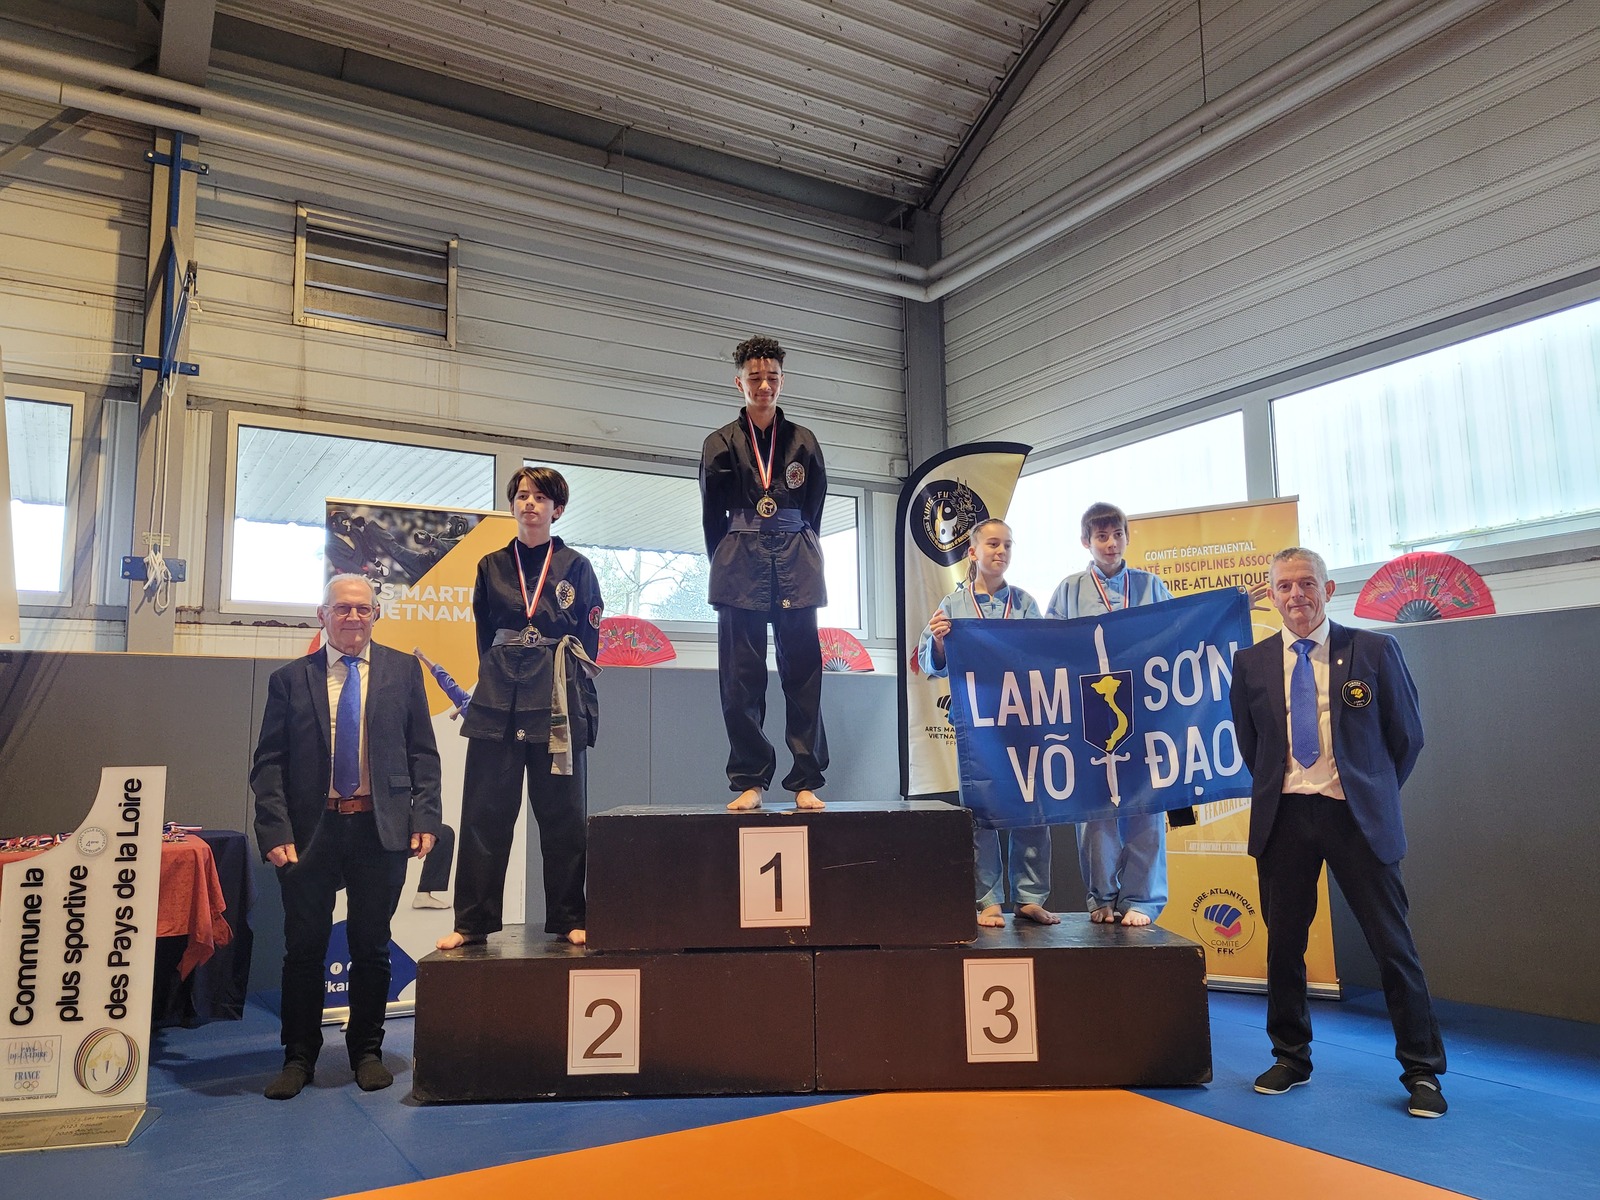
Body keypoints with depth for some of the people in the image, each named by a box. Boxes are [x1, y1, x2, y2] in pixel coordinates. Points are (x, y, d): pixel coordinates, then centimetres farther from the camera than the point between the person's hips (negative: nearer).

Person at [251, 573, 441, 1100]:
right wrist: (275, 831, -8)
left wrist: (426, 817, -5)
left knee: (371, 948, 9)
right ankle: (298, 1057, 24)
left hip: (382, 829, 0)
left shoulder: (403, 671, 7)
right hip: (309, 832, 0)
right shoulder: (289, 679, 6)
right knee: (304, 949, 8)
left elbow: (423, 753, 5)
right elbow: (268, 764, 3)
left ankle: (367, 1051, 24)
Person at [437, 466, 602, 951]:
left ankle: (568, 919, 12)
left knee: (562, 814, 3)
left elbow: (588, 639, 5)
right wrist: (497, 679, 8)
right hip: (498, 700, 2)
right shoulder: (491, 566, 12)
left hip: (557, 701, -2)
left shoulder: (576, 567, 6)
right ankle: (472, 921, 8)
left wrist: (572, 693, -2)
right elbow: (485, 635, 16)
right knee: (485, 812, 1)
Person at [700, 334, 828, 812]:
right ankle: (749, 782, 3)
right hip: (741, 566, 0)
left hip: (797, 566, 1)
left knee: (802, 671, -2)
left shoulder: (803, 442, 11)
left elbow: (813, 512, 14)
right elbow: (712, 517, 10)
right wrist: (727, 565, 7)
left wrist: (799, 557, 9)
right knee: (741, 677, -3)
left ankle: (806, 782, 1)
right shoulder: (721, 444, 8)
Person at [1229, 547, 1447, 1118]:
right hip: (1283, 816, 2)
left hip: (1357, 814, -2)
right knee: (1283, 942, 10)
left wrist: (1376, 793, 10)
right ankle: (1291, 1058, 26)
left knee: (1393, 944, 3)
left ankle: (1422, 1071, 18)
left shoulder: (1374, 651, -3)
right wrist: (1276, 788, 12)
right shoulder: (1251, 662, 2)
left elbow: (1407, 735, 6)